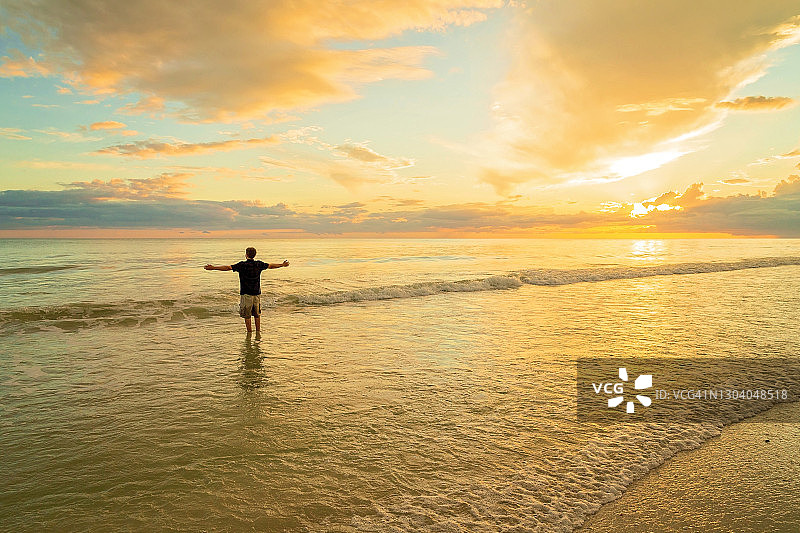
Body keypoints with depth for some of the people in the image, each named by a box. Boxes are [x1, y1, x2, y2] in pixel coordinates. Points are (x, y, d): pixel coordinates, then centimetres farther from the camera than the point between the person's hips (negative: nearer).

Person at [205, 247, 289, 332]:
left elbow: (228, 267, -15)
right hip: (257, 293, 4)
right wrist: (282, 264, 30)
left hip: (246, 294, -4)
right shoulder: (259, 264, 2)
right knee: (257, 315, 15)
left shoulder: (242, 265, -10)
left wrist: (214, 268, -12)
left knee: (247, 316, 6)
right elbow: (271, 265, 15)